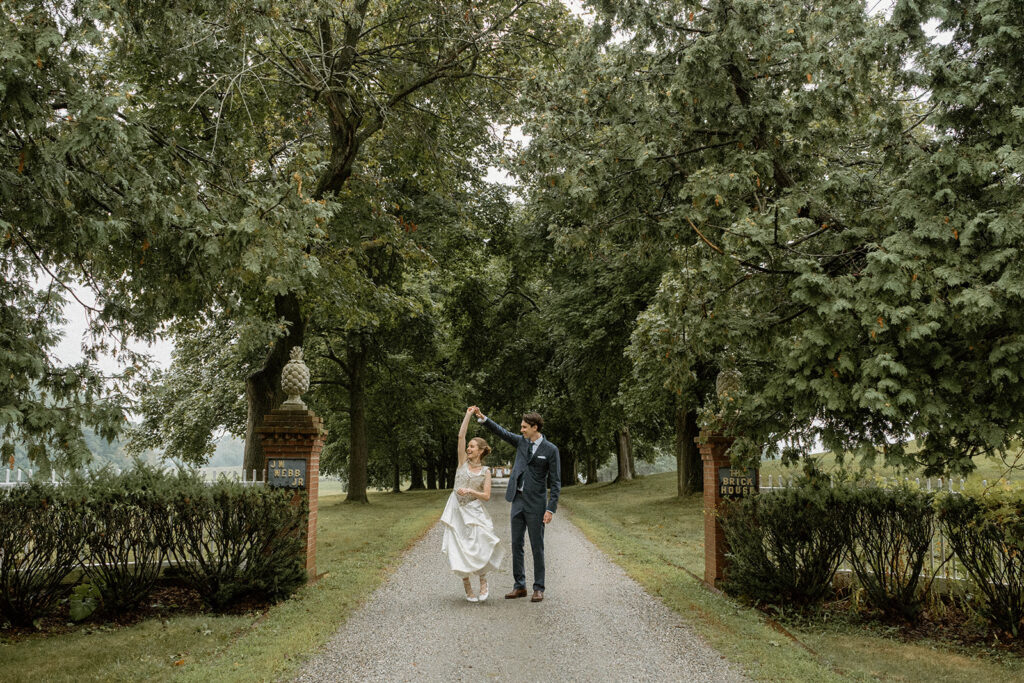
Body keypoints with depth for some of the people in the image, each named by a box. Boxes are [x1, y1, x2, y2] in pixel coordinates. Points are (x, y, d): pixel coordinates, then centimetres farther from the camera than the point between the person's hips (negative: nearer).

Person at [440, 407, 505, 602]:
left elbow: (487, 496, -1)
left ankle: (483, 581, 9)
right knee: (458, 550, -2)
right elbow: (461, 436, -1)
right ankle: (467, 588, 10)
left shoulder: (485, 471, 3)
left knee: (477, 548, -14)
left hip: (474, 512, -2)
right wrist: (468, 415, 0)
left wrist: (470, 491, -14)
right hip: (456, 511, 2)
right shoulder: (463, 462, 7)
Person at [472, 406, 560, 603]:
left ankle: (539, 588, 10)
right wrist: (482, 417, -11)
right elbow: (500, 431, 3)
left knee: (537, 547, 1)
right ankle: (519, 586, 16)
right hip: (518, 500, 5)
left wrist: (551, 509, -14)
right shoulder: (521, 441, 8)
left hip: (536, 504, -5)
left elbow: (555, 482, -8)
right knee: (516, 545, 8)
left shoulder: (551, 450, -7)